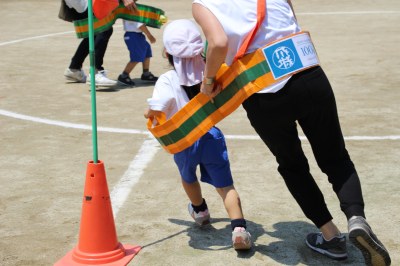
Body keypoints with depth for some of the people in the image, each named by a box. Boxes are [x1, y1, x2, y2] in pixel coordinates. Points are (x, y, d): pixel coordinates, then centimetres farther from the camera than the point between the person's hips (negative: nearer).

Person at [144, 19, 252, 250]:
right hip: (211, 135, 1)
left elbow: (155, 111, -20)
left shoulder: (168, 80, -11)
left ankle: (200, 211, 54)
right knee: (225, 185, 3)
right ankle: (239, 227, -19)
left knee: (188, 178, 29)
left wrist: (148, 115, 1)